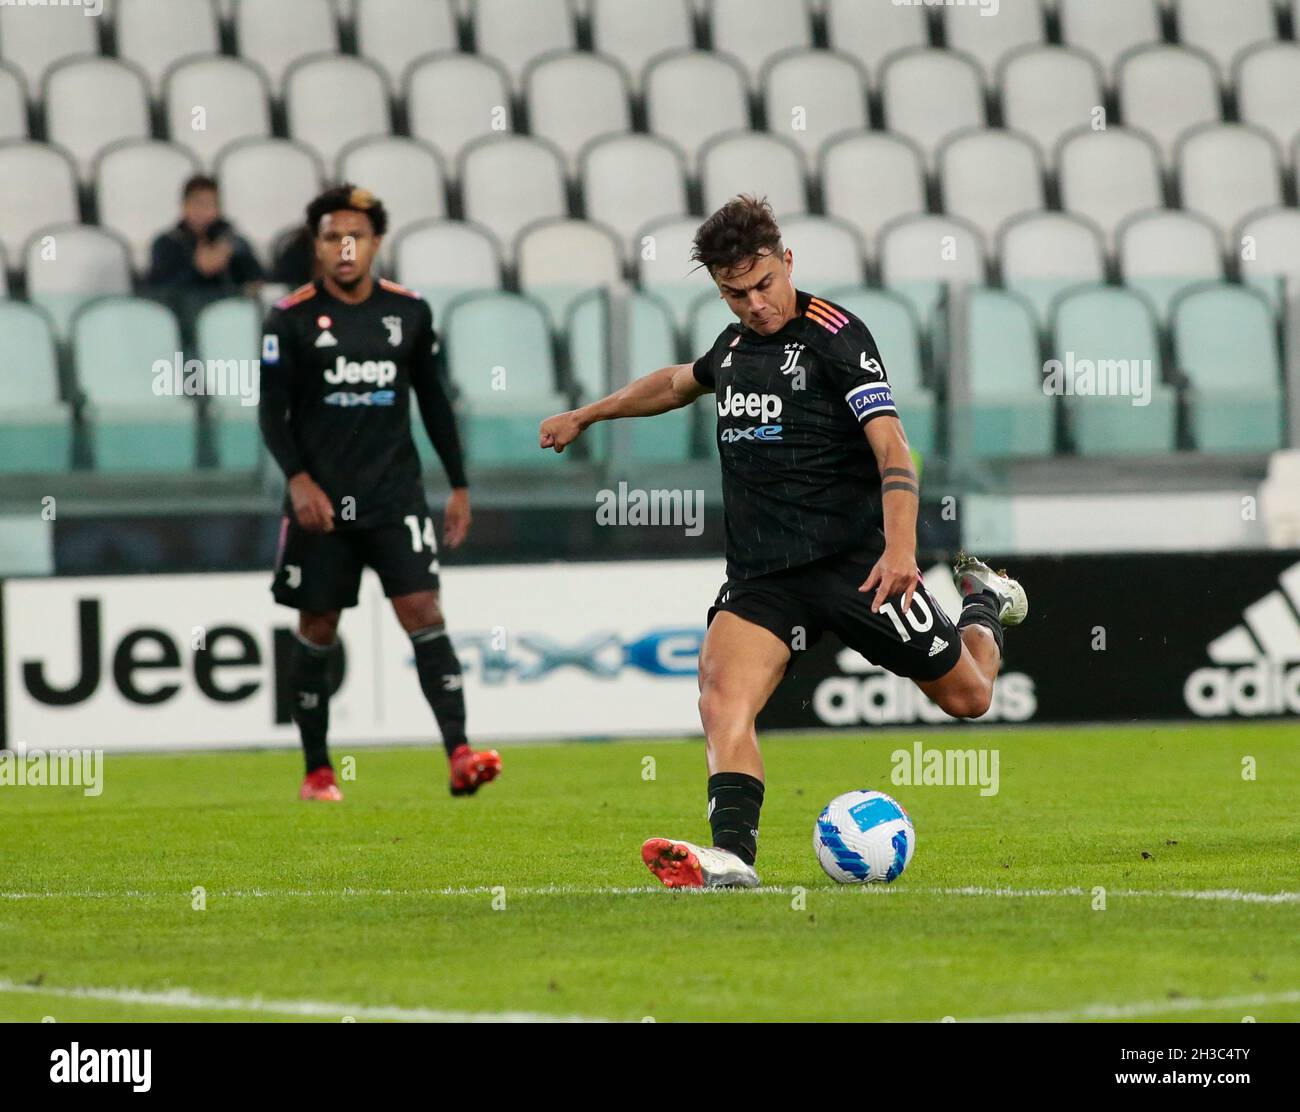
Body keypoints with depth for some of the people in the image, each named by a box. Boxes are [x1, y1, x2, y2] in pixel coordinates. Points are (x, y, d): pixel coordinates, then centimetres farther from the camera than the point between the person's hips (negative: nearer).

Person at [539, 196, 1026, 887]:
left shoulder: (835, 336, -10)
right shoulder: (734, 344, 11)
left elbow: (891, 448, -19)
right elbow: (678, 383, 36)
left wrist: (900, 546, -34)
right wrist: (585, 416, 45)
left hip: (853, 562, -5)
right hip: (760, 576, 5)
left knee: (966, 696, 8)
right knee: (722, 695, -24)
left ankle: (984, 605, 41)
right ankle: (732, 855, -36)